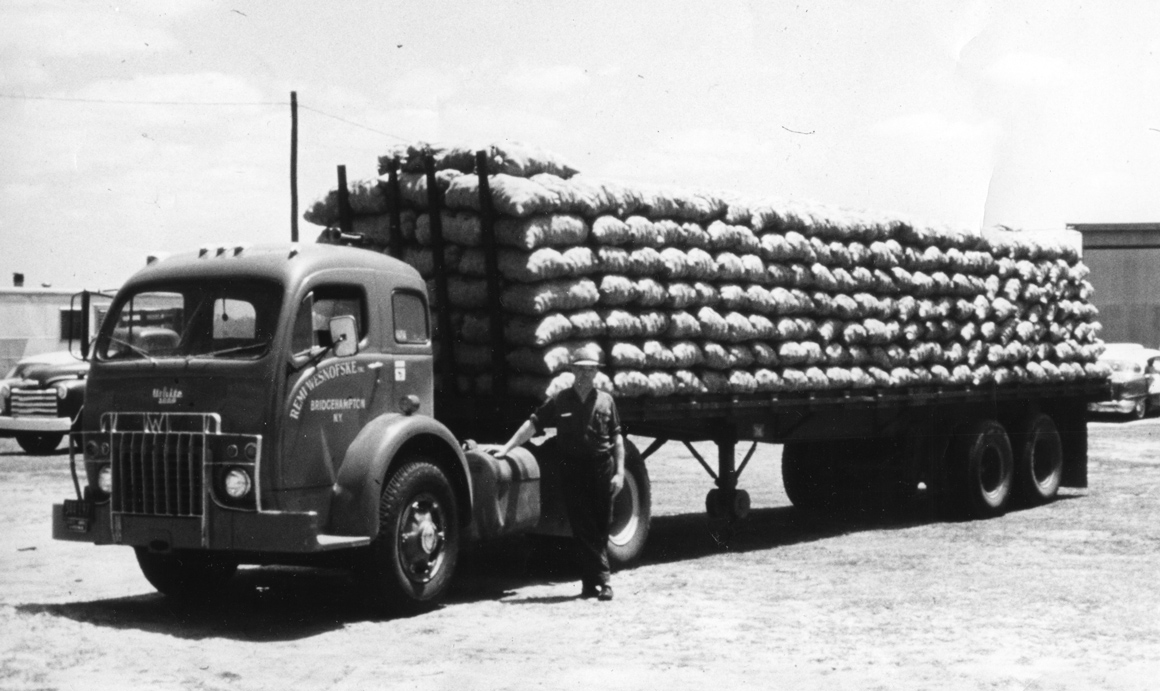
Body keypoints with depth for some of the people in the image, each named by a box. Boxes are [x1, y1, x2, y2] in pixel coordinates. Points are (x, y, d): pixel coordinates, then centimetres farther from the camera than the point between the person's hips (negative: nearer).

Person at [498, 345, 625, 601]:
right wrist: (506, 448, -7)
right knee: (582, 528, -2)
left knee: (600, 528, 4)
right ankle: (600, 580, 0)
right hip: (572, 468, 0)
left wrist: (619, 472, -1)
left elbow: (617, 438, 7)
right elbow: (533, 424, 1)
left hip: (601, 468, 1)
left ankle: (592, 582, 13)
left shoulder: (605, 401, 6)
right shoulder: (559, 401, 3)